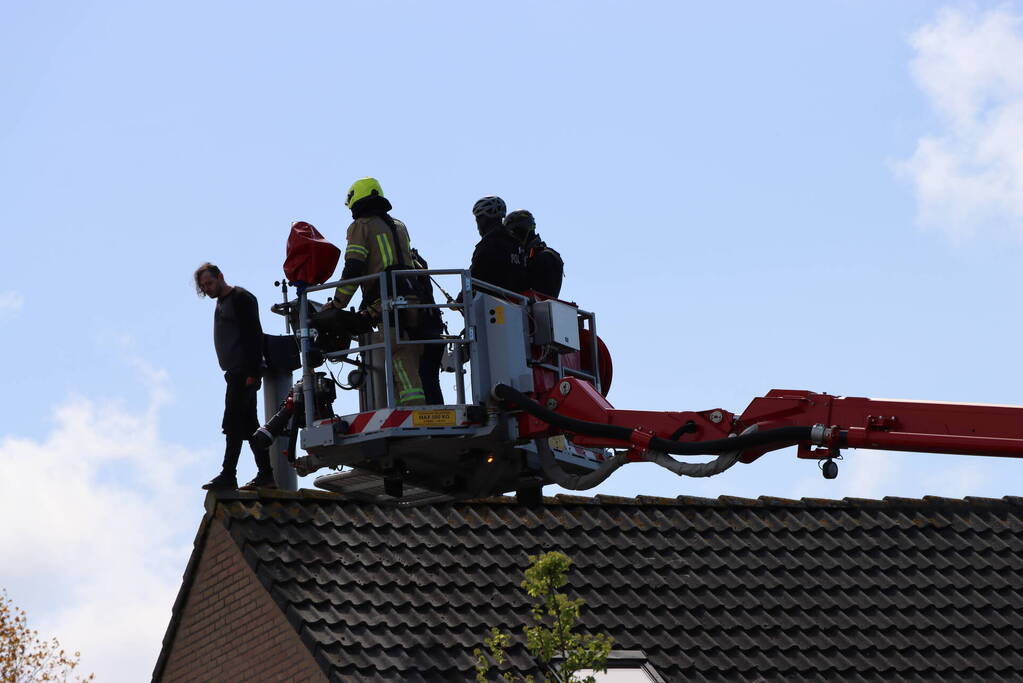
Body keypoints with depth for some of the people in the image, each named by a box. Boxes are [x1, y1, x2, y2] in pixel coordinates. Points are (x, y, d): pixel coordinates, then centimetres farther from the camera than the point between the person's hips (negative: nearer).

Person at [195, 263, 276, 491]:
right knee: (249, 424, 7)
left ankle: (228, 476, -19)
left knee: (233, 423, -15)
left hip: (244, 372, -10)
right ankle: (266, 474, 7)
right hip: (235, 374, 10)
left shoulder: (241, 298, -6)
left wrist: (252, 373, -21)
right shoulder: (221, 303, 22)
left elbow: (254, 336, -15)